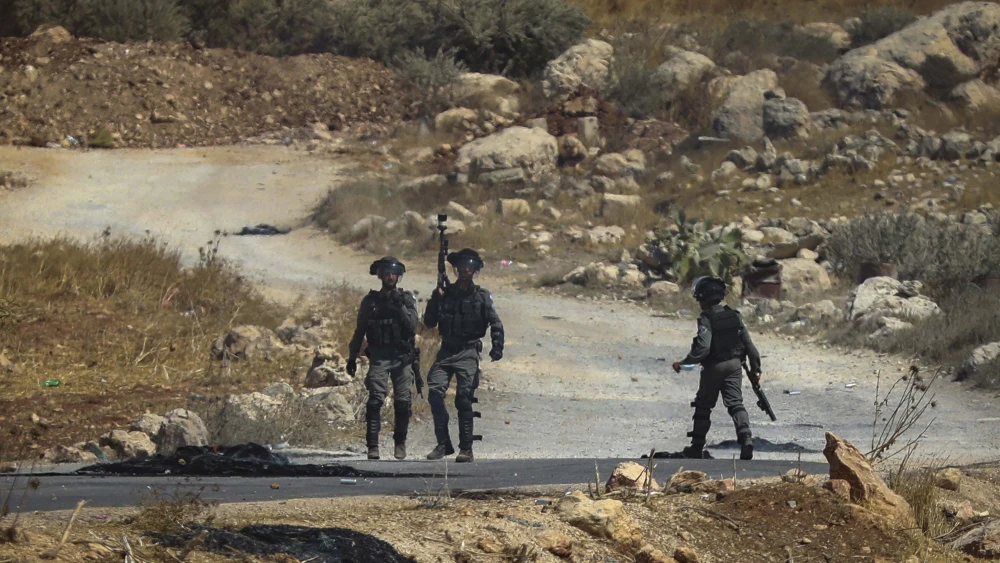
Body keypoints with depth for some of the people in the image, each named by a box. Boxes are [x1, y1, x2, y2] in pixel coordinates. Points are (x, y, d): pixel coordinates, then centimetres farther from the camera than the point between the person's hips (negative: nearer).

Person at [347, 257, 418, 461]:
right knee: (375, 399, -13)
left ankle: (400, 444, 13)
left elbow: (412, 327, -4)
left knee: (403, 402, -4)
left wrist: (400, 306, -14)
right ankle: (373, 445, -13)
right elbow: (359, 331, 14)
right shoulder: (370, 301, 9)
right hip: (378, 357, 0)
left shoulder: (407, 299, 8)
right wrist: (352, 357, 13)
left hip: (402, 358, 0)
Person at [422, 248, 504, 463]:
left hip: (468, 352, -2)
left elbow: (496, 324, 2)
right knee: (435, 391, -14)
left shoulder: (481, 297, 4)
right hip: (446, 350, 3)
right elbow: (429, 322, 9)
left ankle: (466, 448, -3)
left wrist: (497, 348, -12)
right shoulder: (444, 293, 10)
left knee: (464, 397, -10)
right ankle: (443, 443, -6)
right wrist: (435, 300, -6)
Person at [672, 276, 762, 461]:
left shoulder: (706, 319, -16)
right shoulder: (734, 316, 4)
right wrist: (755, 369, 12)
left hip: (714, 367, -5)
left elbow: (702, 348, -25)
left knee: (703, 406, 10)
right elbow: (748, 344, 5)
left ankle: (697, 446, 18)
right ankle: (746, 437, -22)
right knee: (735, 404, 1)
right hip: (734, 365, 5)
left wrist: (683, 363, -15)